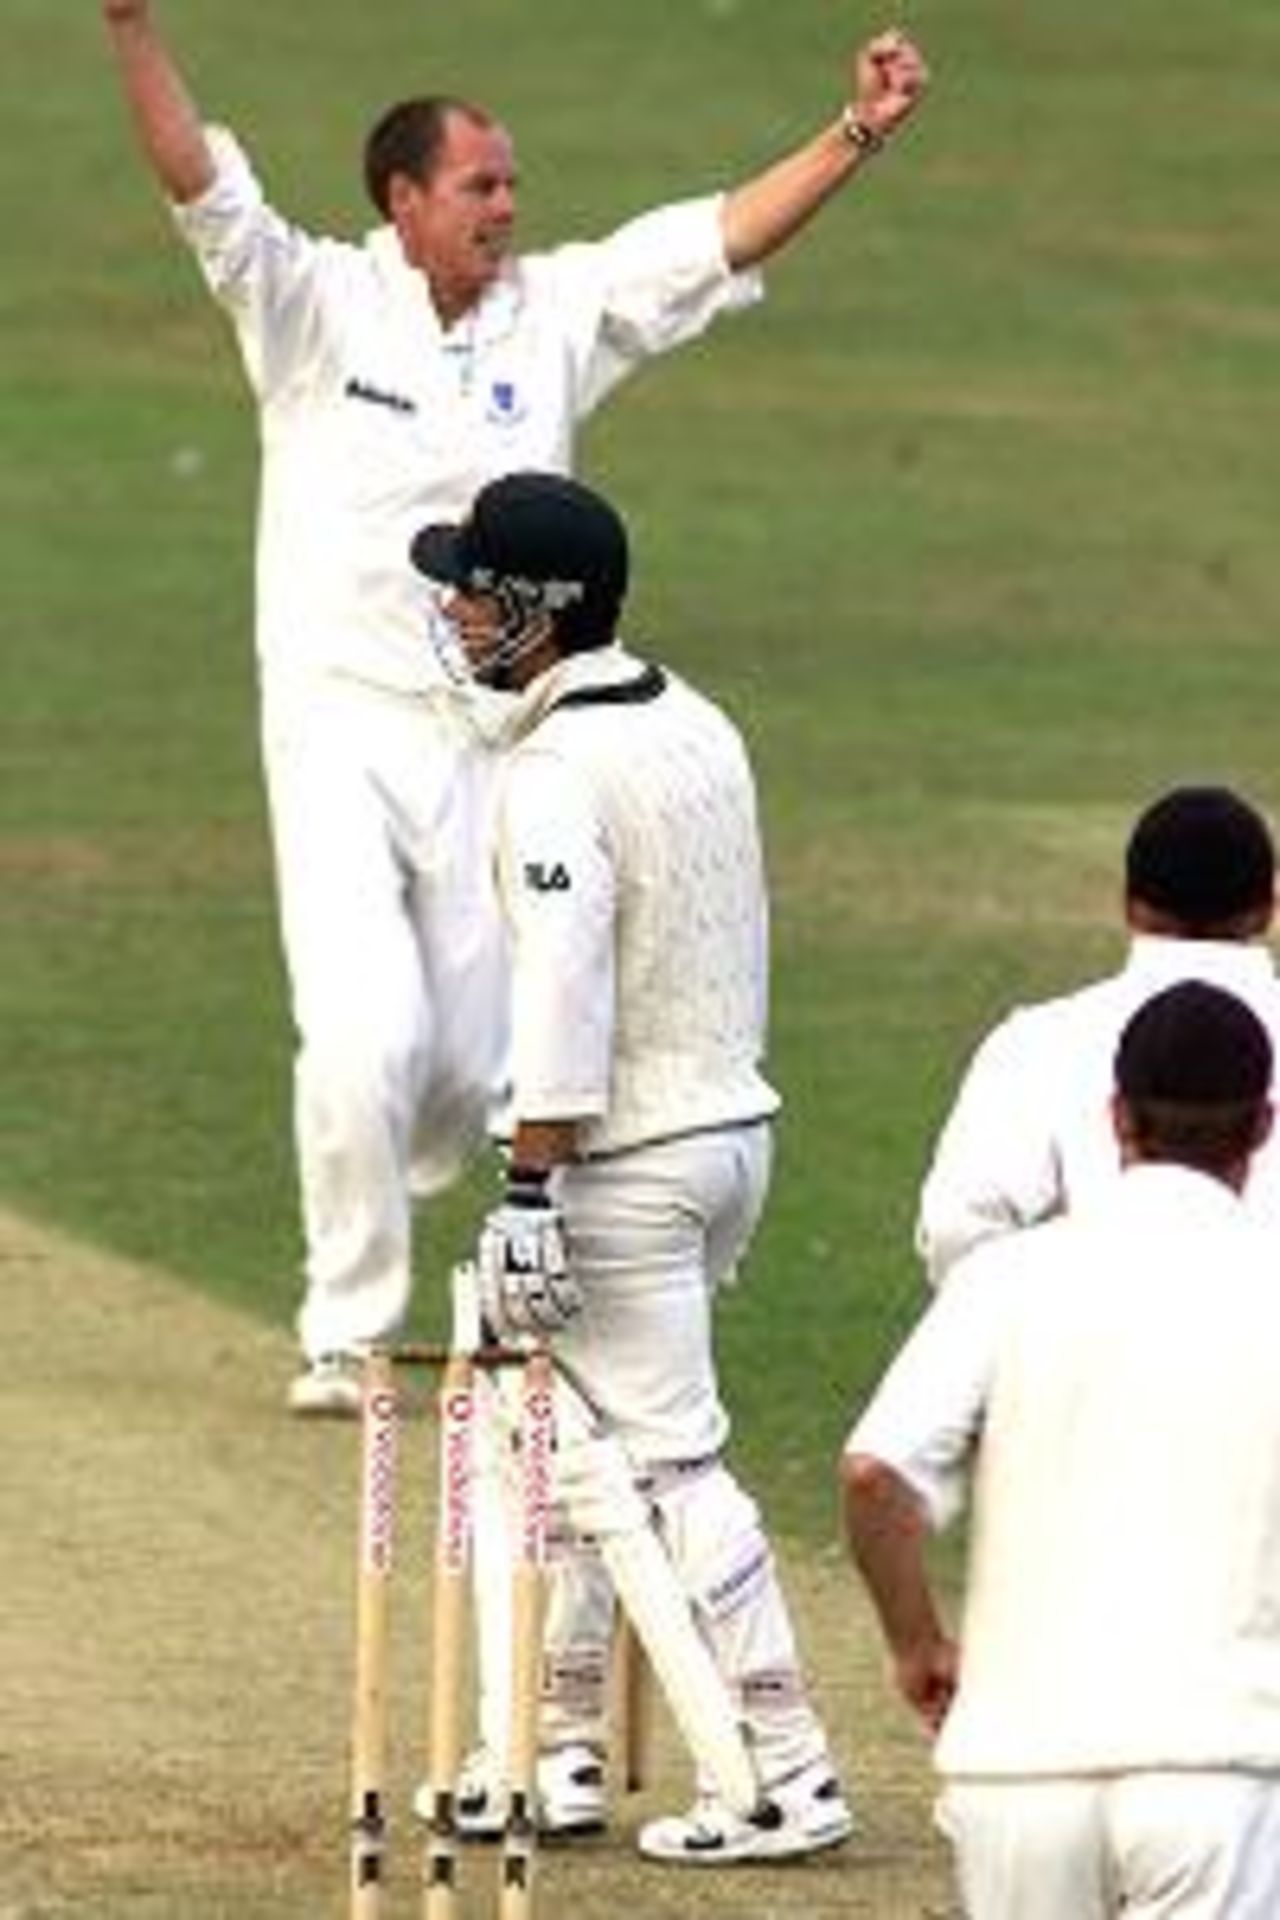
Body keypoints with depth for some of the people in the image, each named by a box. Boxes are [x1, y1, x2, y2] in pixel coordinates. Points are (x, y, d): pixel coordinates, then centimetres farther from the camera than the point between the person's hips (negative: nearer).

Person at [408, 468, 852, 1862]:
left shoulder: (558, 771, -18)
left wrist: (529, 1196, -24)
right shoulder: (700, 729, 11)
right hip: (732, 1122, 9)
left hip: (627, 1162, -9)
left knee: (672, 1460, -6)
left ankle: (787, 1779, -6)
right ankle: (558, 1745, 24)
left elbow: (561, 994, -24)